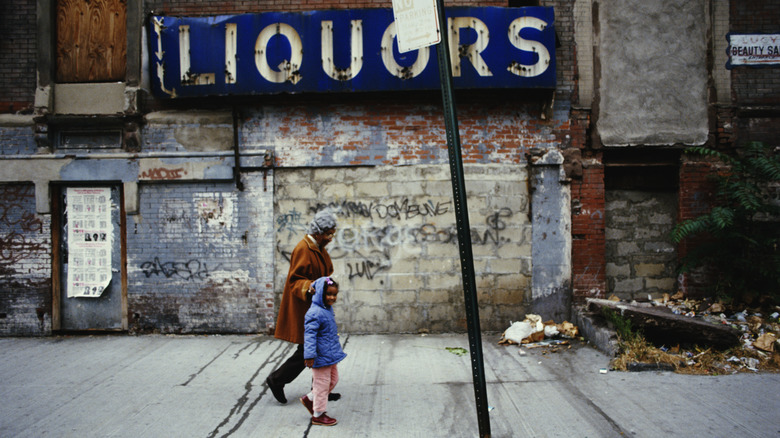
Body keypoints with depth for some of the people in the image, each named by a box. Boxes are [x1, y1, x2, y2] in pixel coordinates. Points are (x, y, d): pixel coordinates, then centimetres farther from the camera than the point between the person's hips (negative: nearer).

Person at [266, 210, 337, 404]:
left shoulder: (319, 248, 12)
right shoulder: (302, 250, -19)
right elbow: (295, 280, -21)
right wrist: (309, 287, -37)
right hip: (304, 310, -10)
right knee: (308, 351, -5)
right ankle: (276, 380, 11)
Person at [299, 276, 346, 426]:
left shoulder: (328, 309, 9)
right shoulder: (315, 313, -22)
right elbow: (309, 335, -26)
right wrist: (309, 355, -30)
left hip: (330, 355, 10)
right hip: (321, 357, -10)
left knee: (333, 379, 20)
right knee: (322, 383, 2)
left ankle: (309, 399, 34)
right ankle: (318, 415, 16)